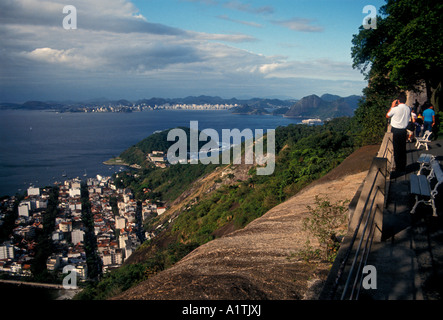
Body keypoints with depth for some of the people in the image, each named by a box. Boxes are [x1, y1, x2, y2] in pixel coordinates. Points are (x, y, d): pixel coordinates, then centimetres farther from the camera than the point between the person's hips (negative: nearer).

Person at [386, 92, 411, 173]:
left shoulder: (395, 109, -17)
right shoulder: (408, 109, -1)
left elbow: (387, 116, 0)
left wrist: (392, 106, 5)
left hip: (396, 131, -5)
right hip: (404, 131, 5)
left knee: (396, 149, 3)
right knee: (403, 149, 13)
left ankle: (398, 168, 7)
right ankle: (403, 167, 20)